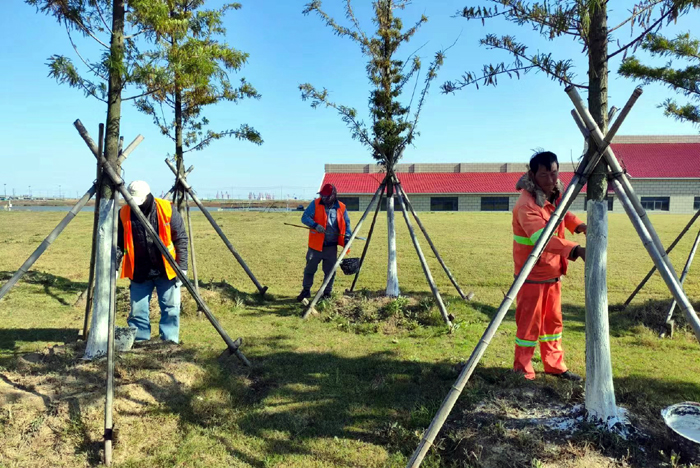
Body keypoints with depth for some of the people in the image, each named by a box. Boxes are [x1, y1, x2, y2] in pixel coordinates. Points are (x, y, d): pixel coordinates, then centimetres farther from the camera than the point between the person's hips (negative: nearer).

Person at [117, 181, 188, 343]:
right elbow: (118, 244, 2)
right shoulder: (124, 214, -4)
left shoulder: (167, 210, -10)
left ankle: (170, 341, 18)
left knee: (170, 308, 4)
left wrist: (182, 267, -9)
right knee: (137, 311, 7)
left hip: (167, 271, -2)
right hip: (139, 273, 2)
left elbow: (181, 239, -5)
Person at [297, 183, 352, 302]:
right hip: (316, 244, -1)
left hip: (332, 246, 1)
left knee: (330, 271, 8)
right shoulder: (315, 204, -4)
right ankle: (306, 290, 26)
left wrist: (347, 238, -6)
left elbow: (346, 224, 8)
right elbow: (305, 217, -9)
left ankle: (327, 293, 25)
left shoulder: (341, 207, 0)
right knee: (310, 269, 8)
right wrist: (315, 225, -27)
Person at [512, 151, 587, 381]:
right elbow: (542, 238, -39)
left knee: (553, 321, 18)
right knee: (529, 325, 0)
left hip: (553, 273, 8)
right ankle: (522, 372, 14)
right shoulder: (527, 204, -25)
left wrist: (579, 226, 6)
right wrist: (576, 250, -50)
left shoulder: (556, 195, 3)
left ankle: (555, 366, 33)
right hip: (532, 275, -8)